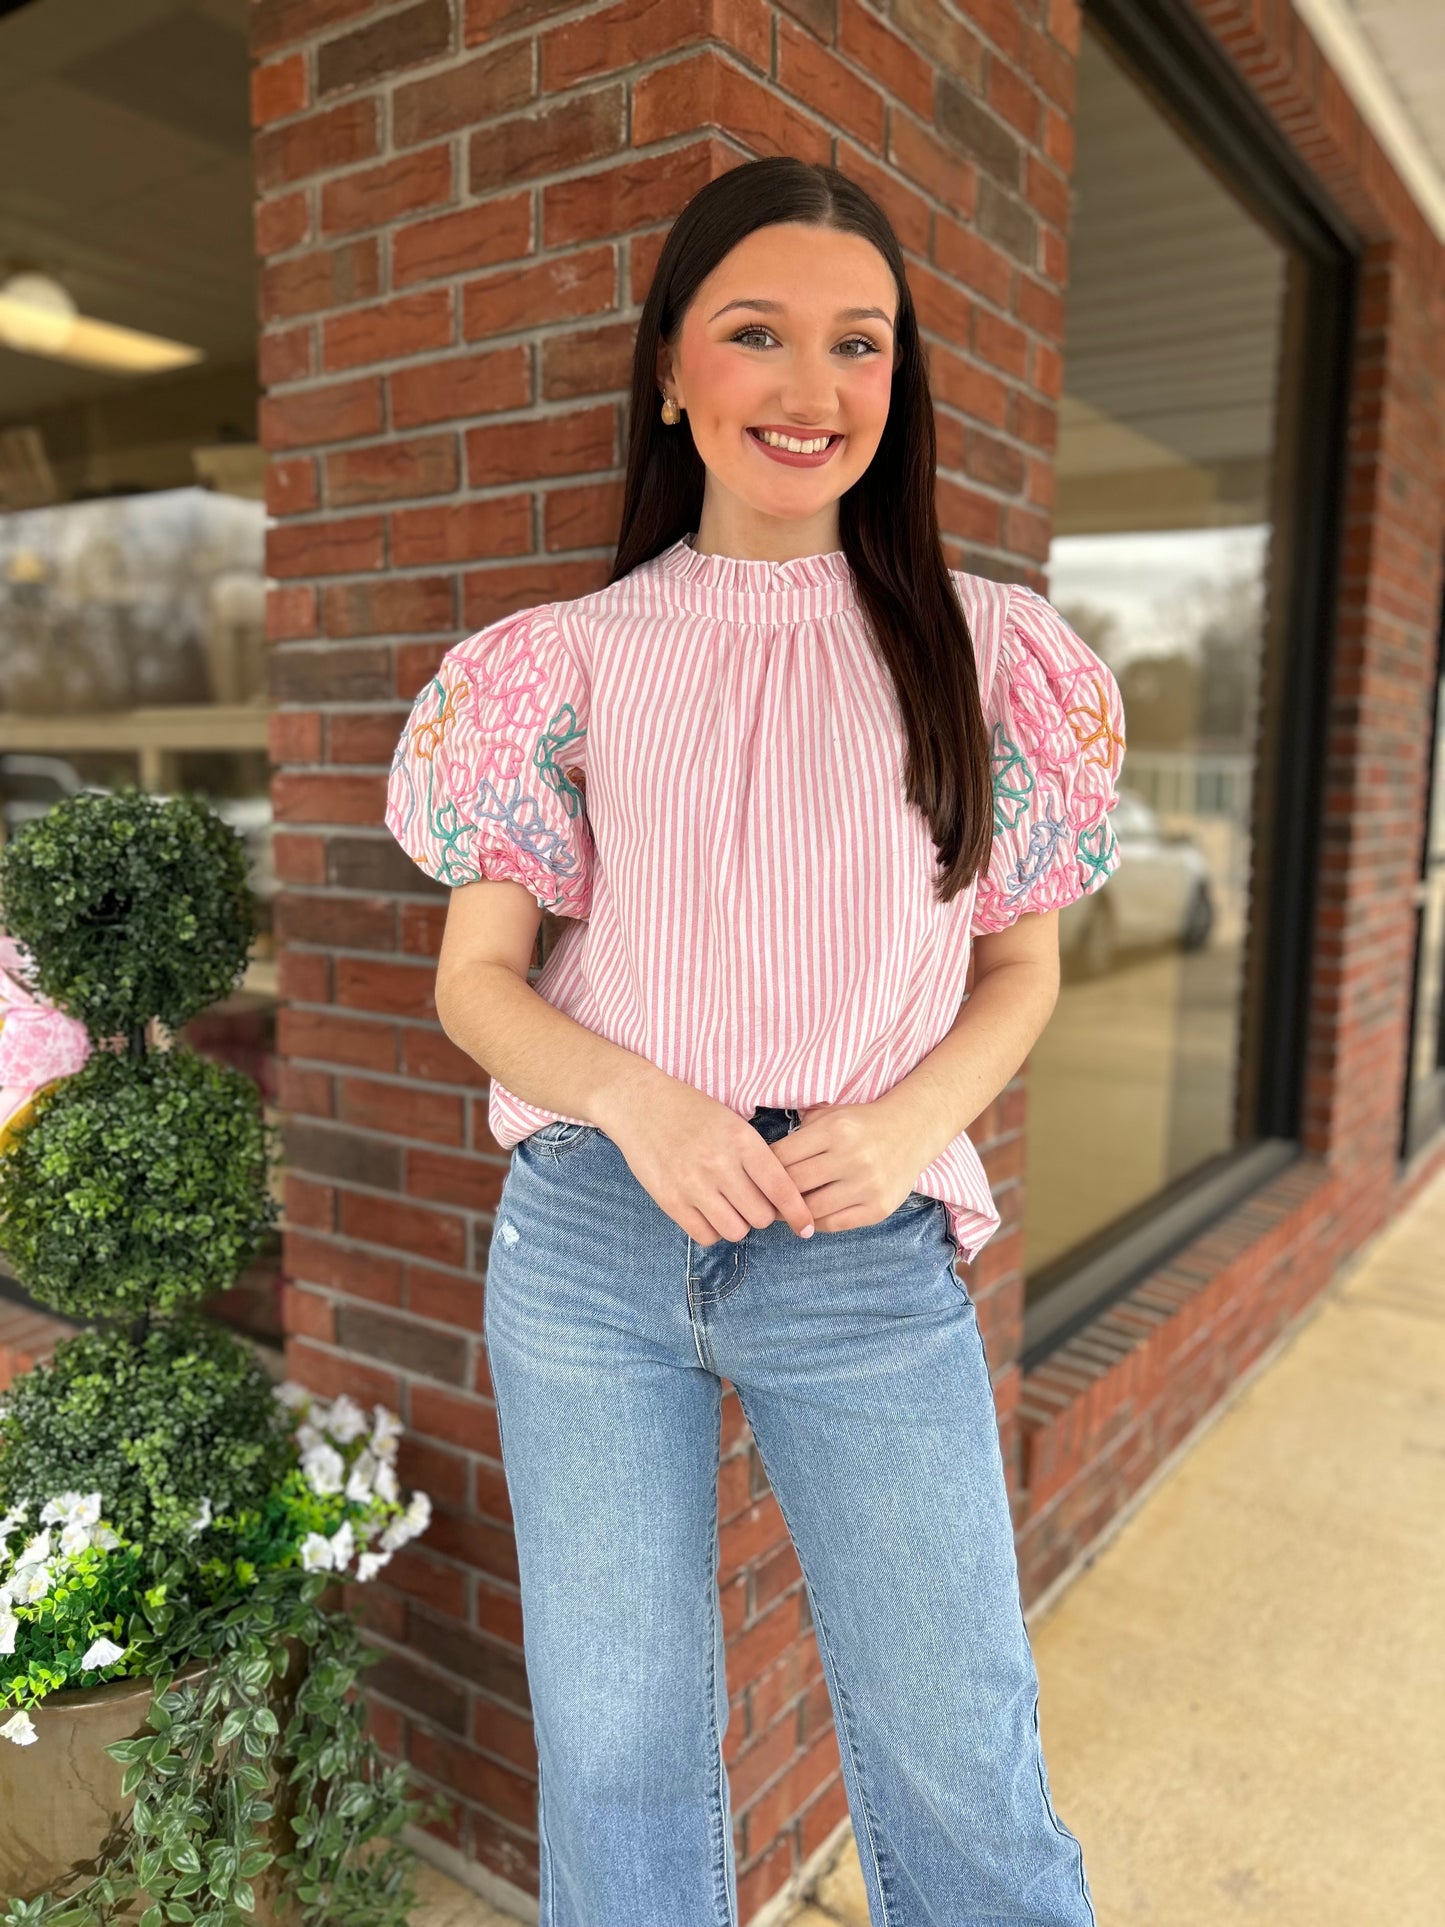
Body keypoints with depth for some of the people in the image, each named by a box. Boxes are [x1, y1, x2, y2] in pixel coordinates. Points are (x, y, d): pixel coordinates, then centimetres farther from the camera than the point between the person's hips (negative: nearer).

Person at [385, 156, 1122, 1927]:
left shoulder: (979, 650, 3)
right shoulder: (576, 656, 2)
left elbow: (1020, 966, 8)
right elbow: (473, 979, 3)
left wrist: (916, 1120, -12)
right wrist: (633, 1100, -17)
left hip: (872, 1255, 0)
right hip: (590, 1239, 1)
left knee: (961, 1770, 10)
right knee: (615, 1748, 15)